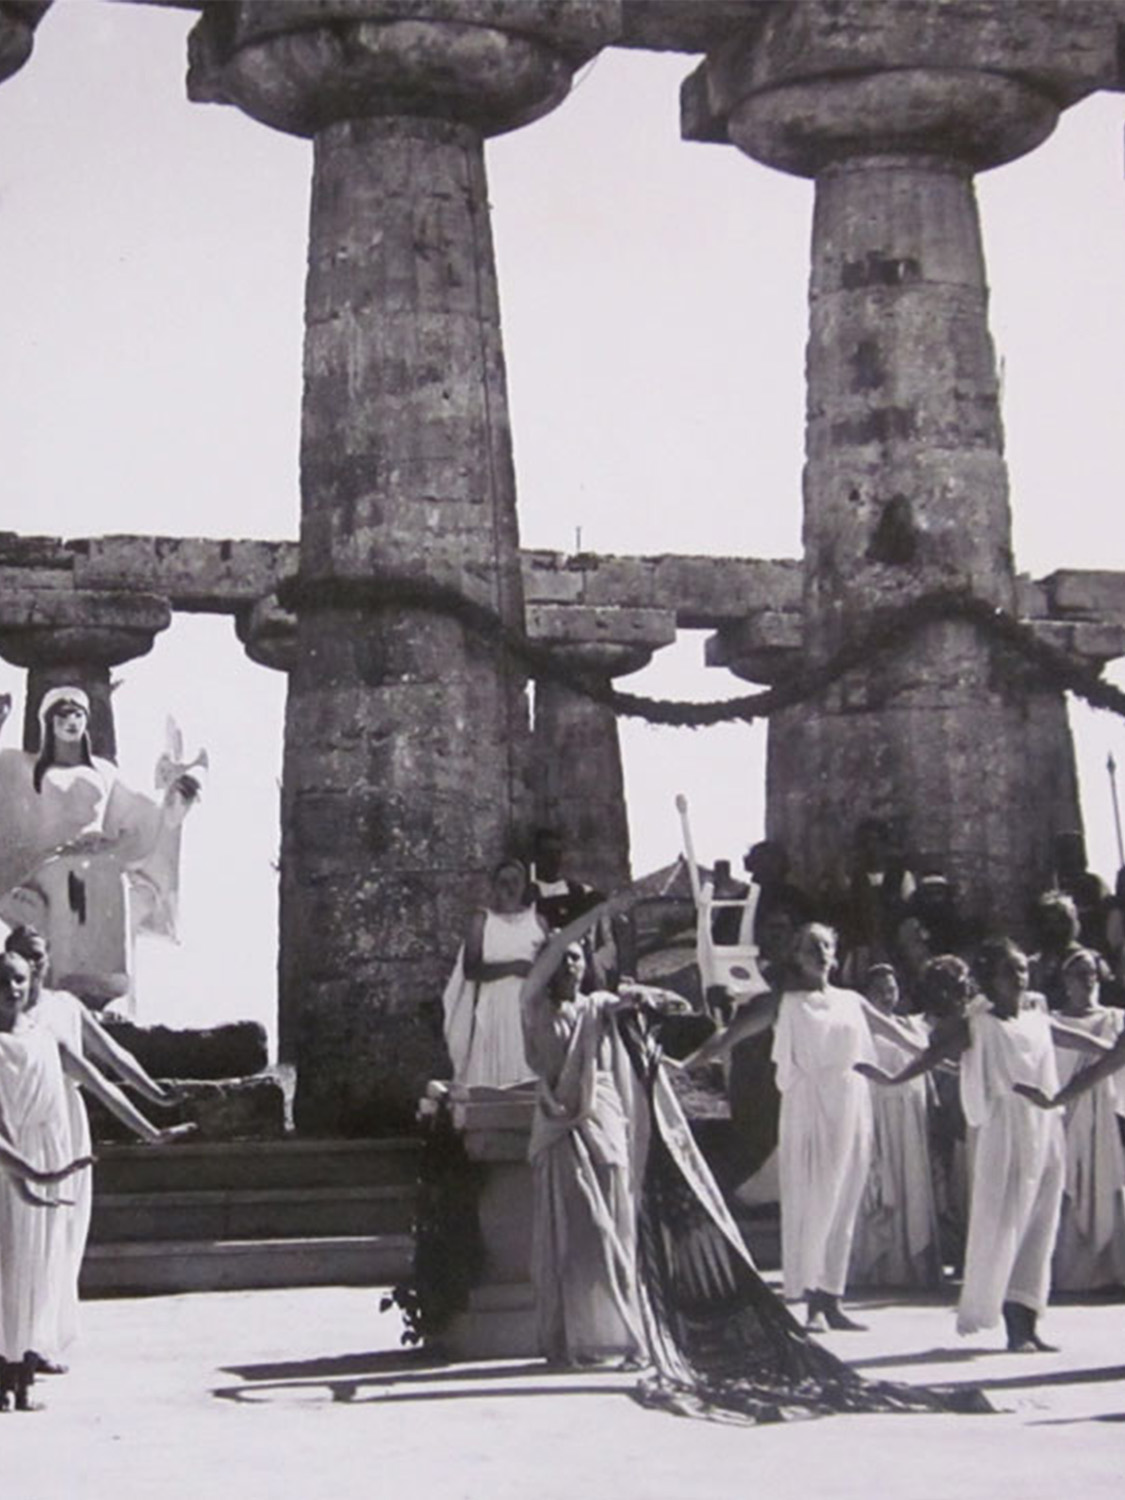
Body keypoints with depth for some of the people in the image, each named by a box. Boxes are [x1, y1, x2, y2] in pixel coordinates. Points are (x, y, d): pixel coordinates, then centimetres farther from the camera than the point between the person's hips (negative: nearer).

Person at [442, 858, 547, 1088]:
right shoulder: (482, 920, 6)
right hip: (494, 1011, -2)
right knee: (490, 1078, -8)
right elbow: (470, 969, -4)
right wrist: (513, 967, -14)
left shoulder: (537, 921, 13)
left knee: (529, 1080, -6)